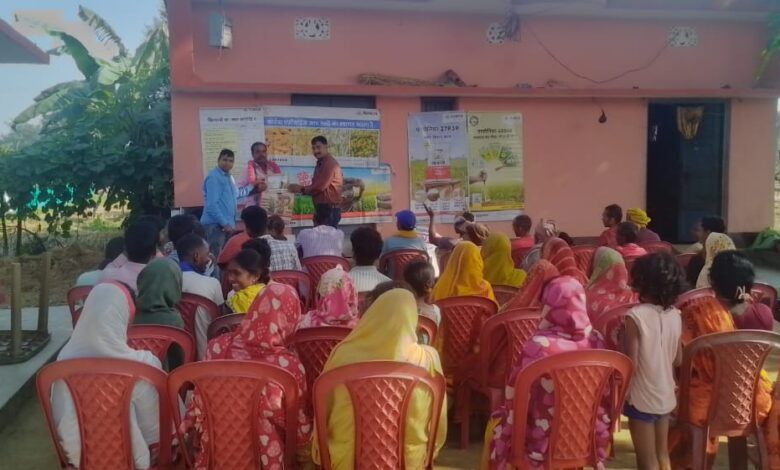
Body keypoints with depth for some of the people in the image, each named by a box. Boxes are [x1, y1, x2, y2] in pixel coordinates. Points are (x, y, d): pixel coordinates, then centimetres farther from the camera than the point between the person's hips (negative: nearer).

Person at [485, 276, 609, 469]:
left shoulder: (538, 346, -25)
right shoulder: (597, 342, -11)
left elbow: (515, 400, -16)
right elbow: (606, 399, 0)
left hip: (541, 444, -4)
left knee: (496, 423, 24)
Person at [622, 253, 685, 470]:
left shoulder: (635, 315, -21)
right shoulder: (674, 315, -3)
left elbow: (631, 363, -20)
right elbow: (678, 359, 6)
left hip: (642, 397, -6)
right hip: (666, 395, 6)